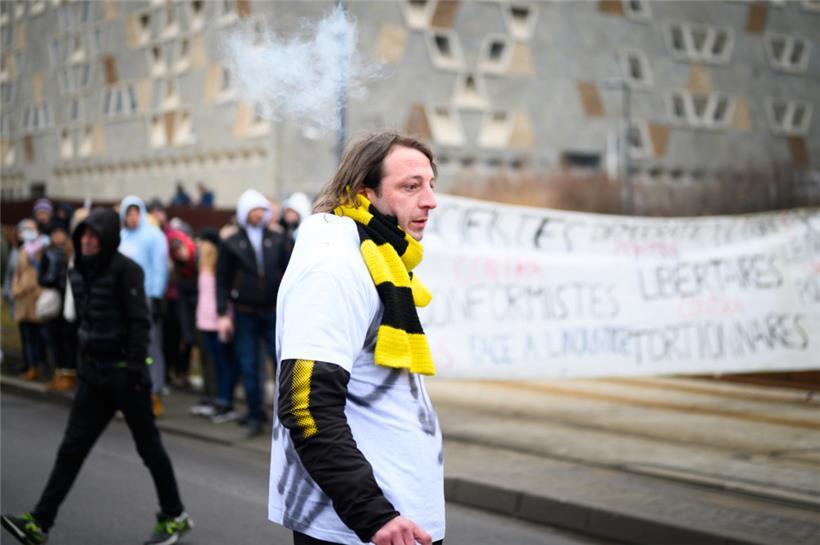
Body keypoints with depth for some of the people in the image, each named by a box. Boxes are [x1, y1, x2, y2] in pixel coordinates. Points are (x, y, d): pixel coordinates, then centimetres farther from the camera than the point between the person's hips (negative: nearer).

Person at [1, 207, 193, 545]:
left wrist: (135, 369, -22)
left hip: (124, 372, -6)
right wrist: (83, 362, 17)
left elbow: (139, 322, -17)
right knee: (72, 448, 4)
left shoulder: (125, 269, -14)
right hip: (93, 373, 6)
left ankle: (175, 517, 21)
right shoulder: (79, 271, 8)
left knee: (148, 446, 6)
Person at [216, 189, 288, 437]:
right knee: (249, 368, 4)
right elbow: (222, 280, 3)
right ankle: (254, 416, 15)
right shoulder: (231, 244, 3)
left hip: (274, 312, 0)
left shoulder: (277, 240, 6)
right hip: (244, 314, 0)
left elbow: (286, 274, 7)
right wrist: (223, 314, -3)